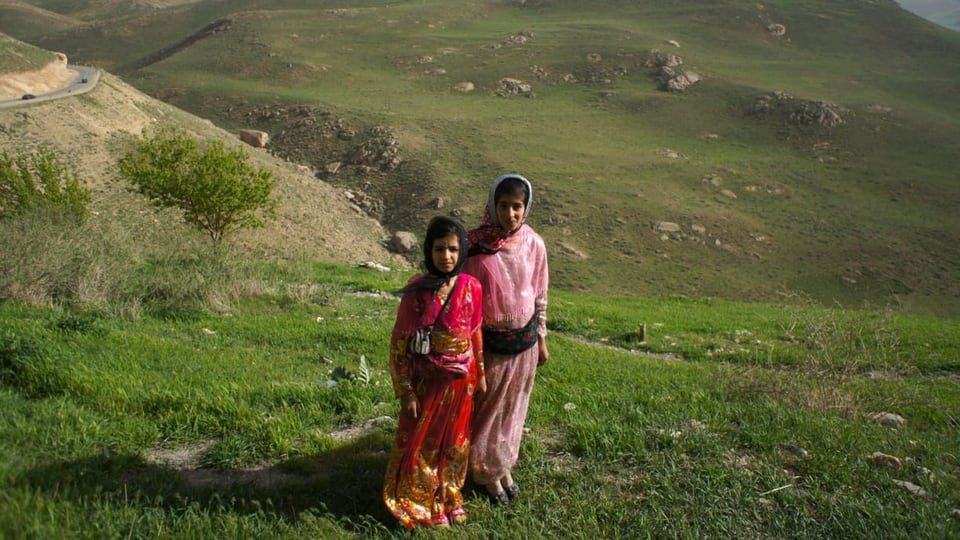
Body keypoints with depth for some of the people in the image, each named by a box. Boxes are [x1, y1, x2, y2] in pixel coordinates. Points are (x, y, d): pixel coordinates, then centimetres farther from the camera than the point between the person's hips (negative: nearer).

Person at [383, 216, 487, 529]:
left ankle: (449, 499, 39)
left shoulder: (471, 287, -7)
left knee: (454, 442, 18)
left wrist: (480, 373, 11)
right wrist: (405, 390, -12)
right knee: (420, 442, 11)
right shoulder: (416, 290, -16)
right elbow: (399, 343, -12)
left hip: (461, 380, 3)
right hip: (426, 380, -3)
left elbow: (476, 332, 6)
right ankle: (419, 505, 32)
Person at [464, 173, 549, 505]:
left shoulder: (533, 244, -5)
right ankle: (487, 472, 31)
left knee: (514, 406, 17)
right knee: (488, 406, 11)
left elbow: (539, 293, 6)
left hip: (524, 339, 3)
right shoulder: (476, 244, -15)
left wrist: (541, 338, 10)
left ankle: (504, 465, 38)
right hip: (489, 341, -3)